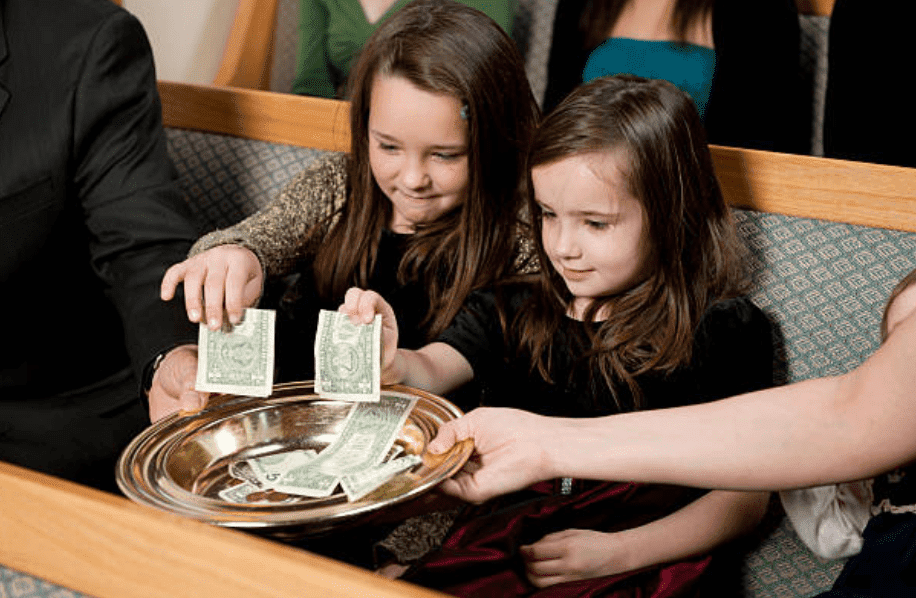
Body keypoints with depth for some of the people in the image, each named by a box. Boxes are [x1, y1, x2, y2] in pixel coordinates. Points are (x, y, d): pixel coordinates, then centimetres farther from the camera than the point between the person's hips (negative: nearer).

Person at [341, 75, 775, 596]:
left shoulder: (725, 332, 0)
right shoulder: (511, 310, 13)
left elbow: (746, 495, -1)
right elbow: (434, 370, 0)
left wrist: (618, 552, -12)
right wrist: (391, 364, -24)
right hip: (499, 547, 3)